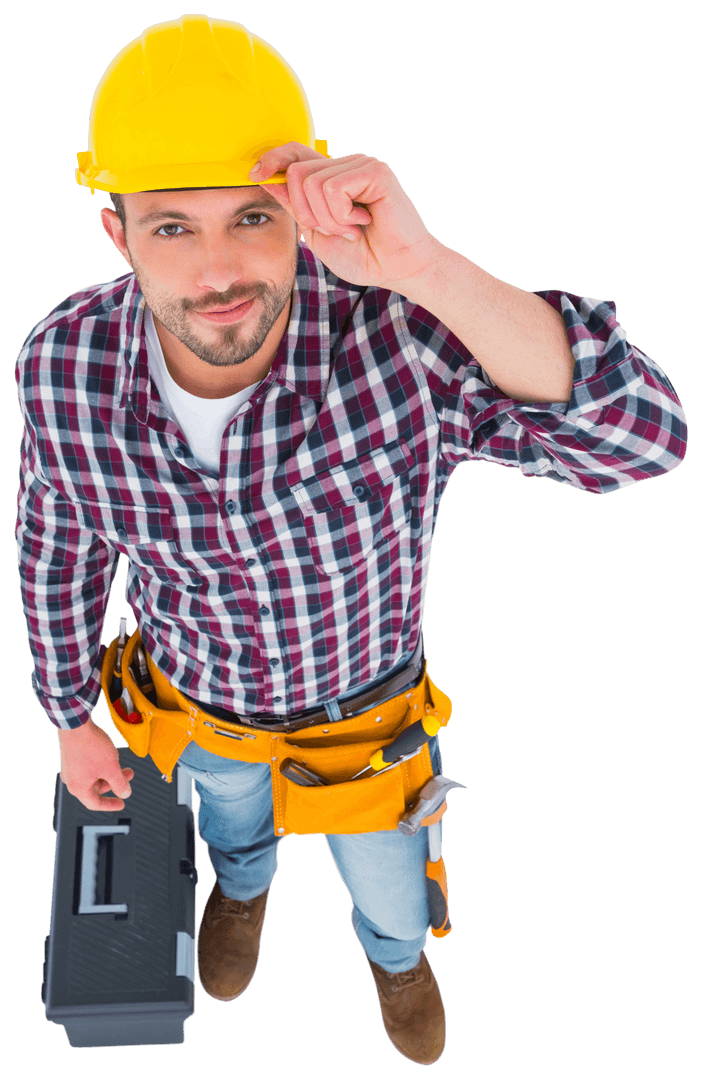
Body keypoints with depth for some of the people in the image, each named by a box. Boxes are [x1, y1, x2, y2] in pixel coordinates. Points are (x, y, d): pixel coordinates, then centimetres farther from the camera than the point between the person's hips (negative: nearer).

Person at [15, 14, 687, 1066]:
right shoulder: (66, 363, -30)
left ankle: (394, 950, 68)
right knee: (230, 805, 37)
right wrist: (72, 718, 3)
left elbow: (643, 436, -51)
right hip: (201, 693, 2)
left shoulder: (396, 333, -40)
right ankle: (244, 880, 76)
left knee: (388, 886, 28)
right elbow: (60, 536, -10)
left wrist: (423, 266, -61)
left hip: (363, 695, -1)